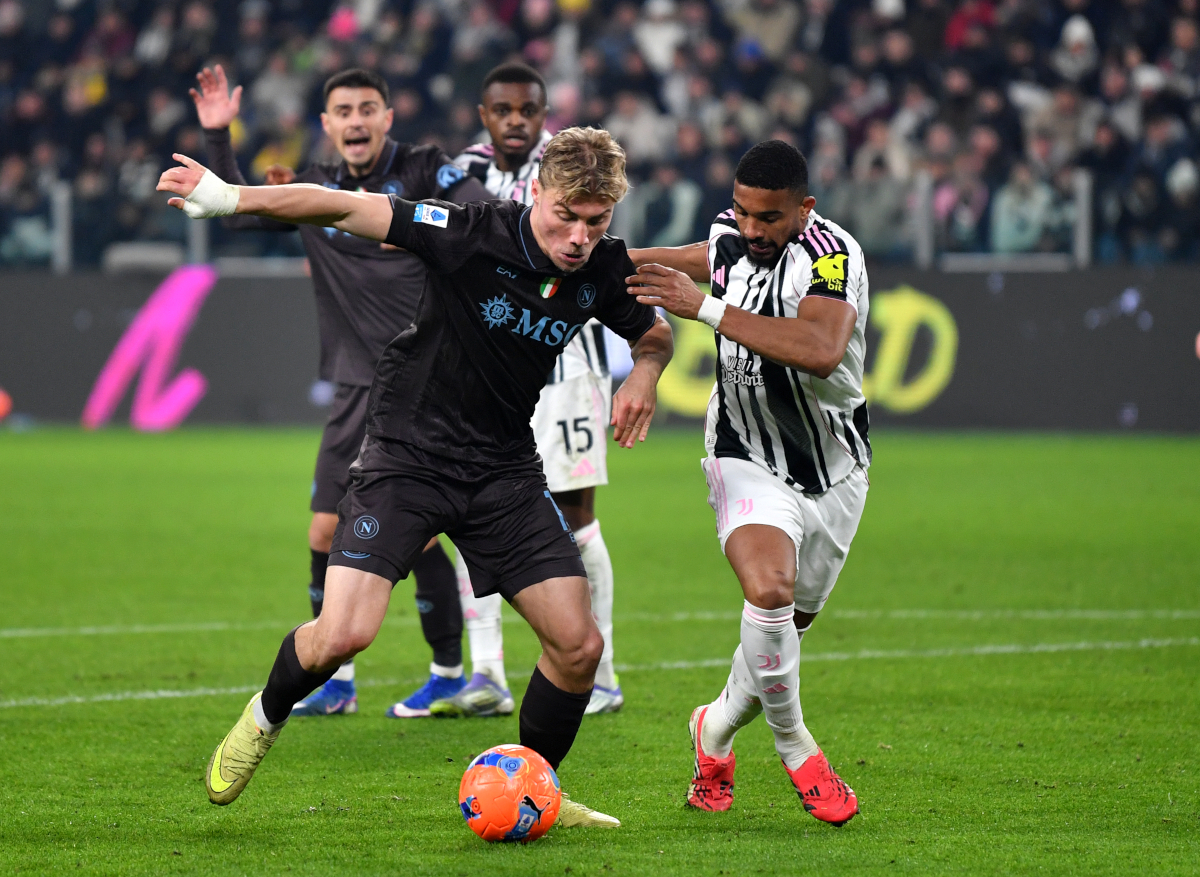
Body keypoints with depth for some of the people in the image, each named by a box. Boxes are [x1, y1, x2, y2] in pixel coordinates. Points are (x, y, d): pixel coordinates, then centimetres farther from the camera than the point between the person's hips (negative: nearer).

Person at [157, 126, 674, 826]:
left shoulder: (605, 270, -5)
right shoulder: (475, 232, -21)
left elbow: (656, 333, 16)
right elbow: (351, 209, -19)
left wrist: (644, 374, -7)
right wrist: (230, 197, -27)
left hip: (504, 468, 4)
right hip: (407, 453, -4)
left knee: (579, 643, -4)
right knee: (343, 634, -19)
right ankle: (266, 718, 15)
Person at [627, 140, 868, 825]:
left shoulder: (832, 254, -23)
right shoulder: (731, 235, -5)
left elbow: (820, 351, -42)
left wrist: (705, 307, -41)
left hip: (833, 471, -1)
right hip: (749, 462, 1)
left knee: (789, 625, 11)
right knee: (769, 588, -26)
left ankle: (718, 729, 40)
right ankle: (796, 749, -7)